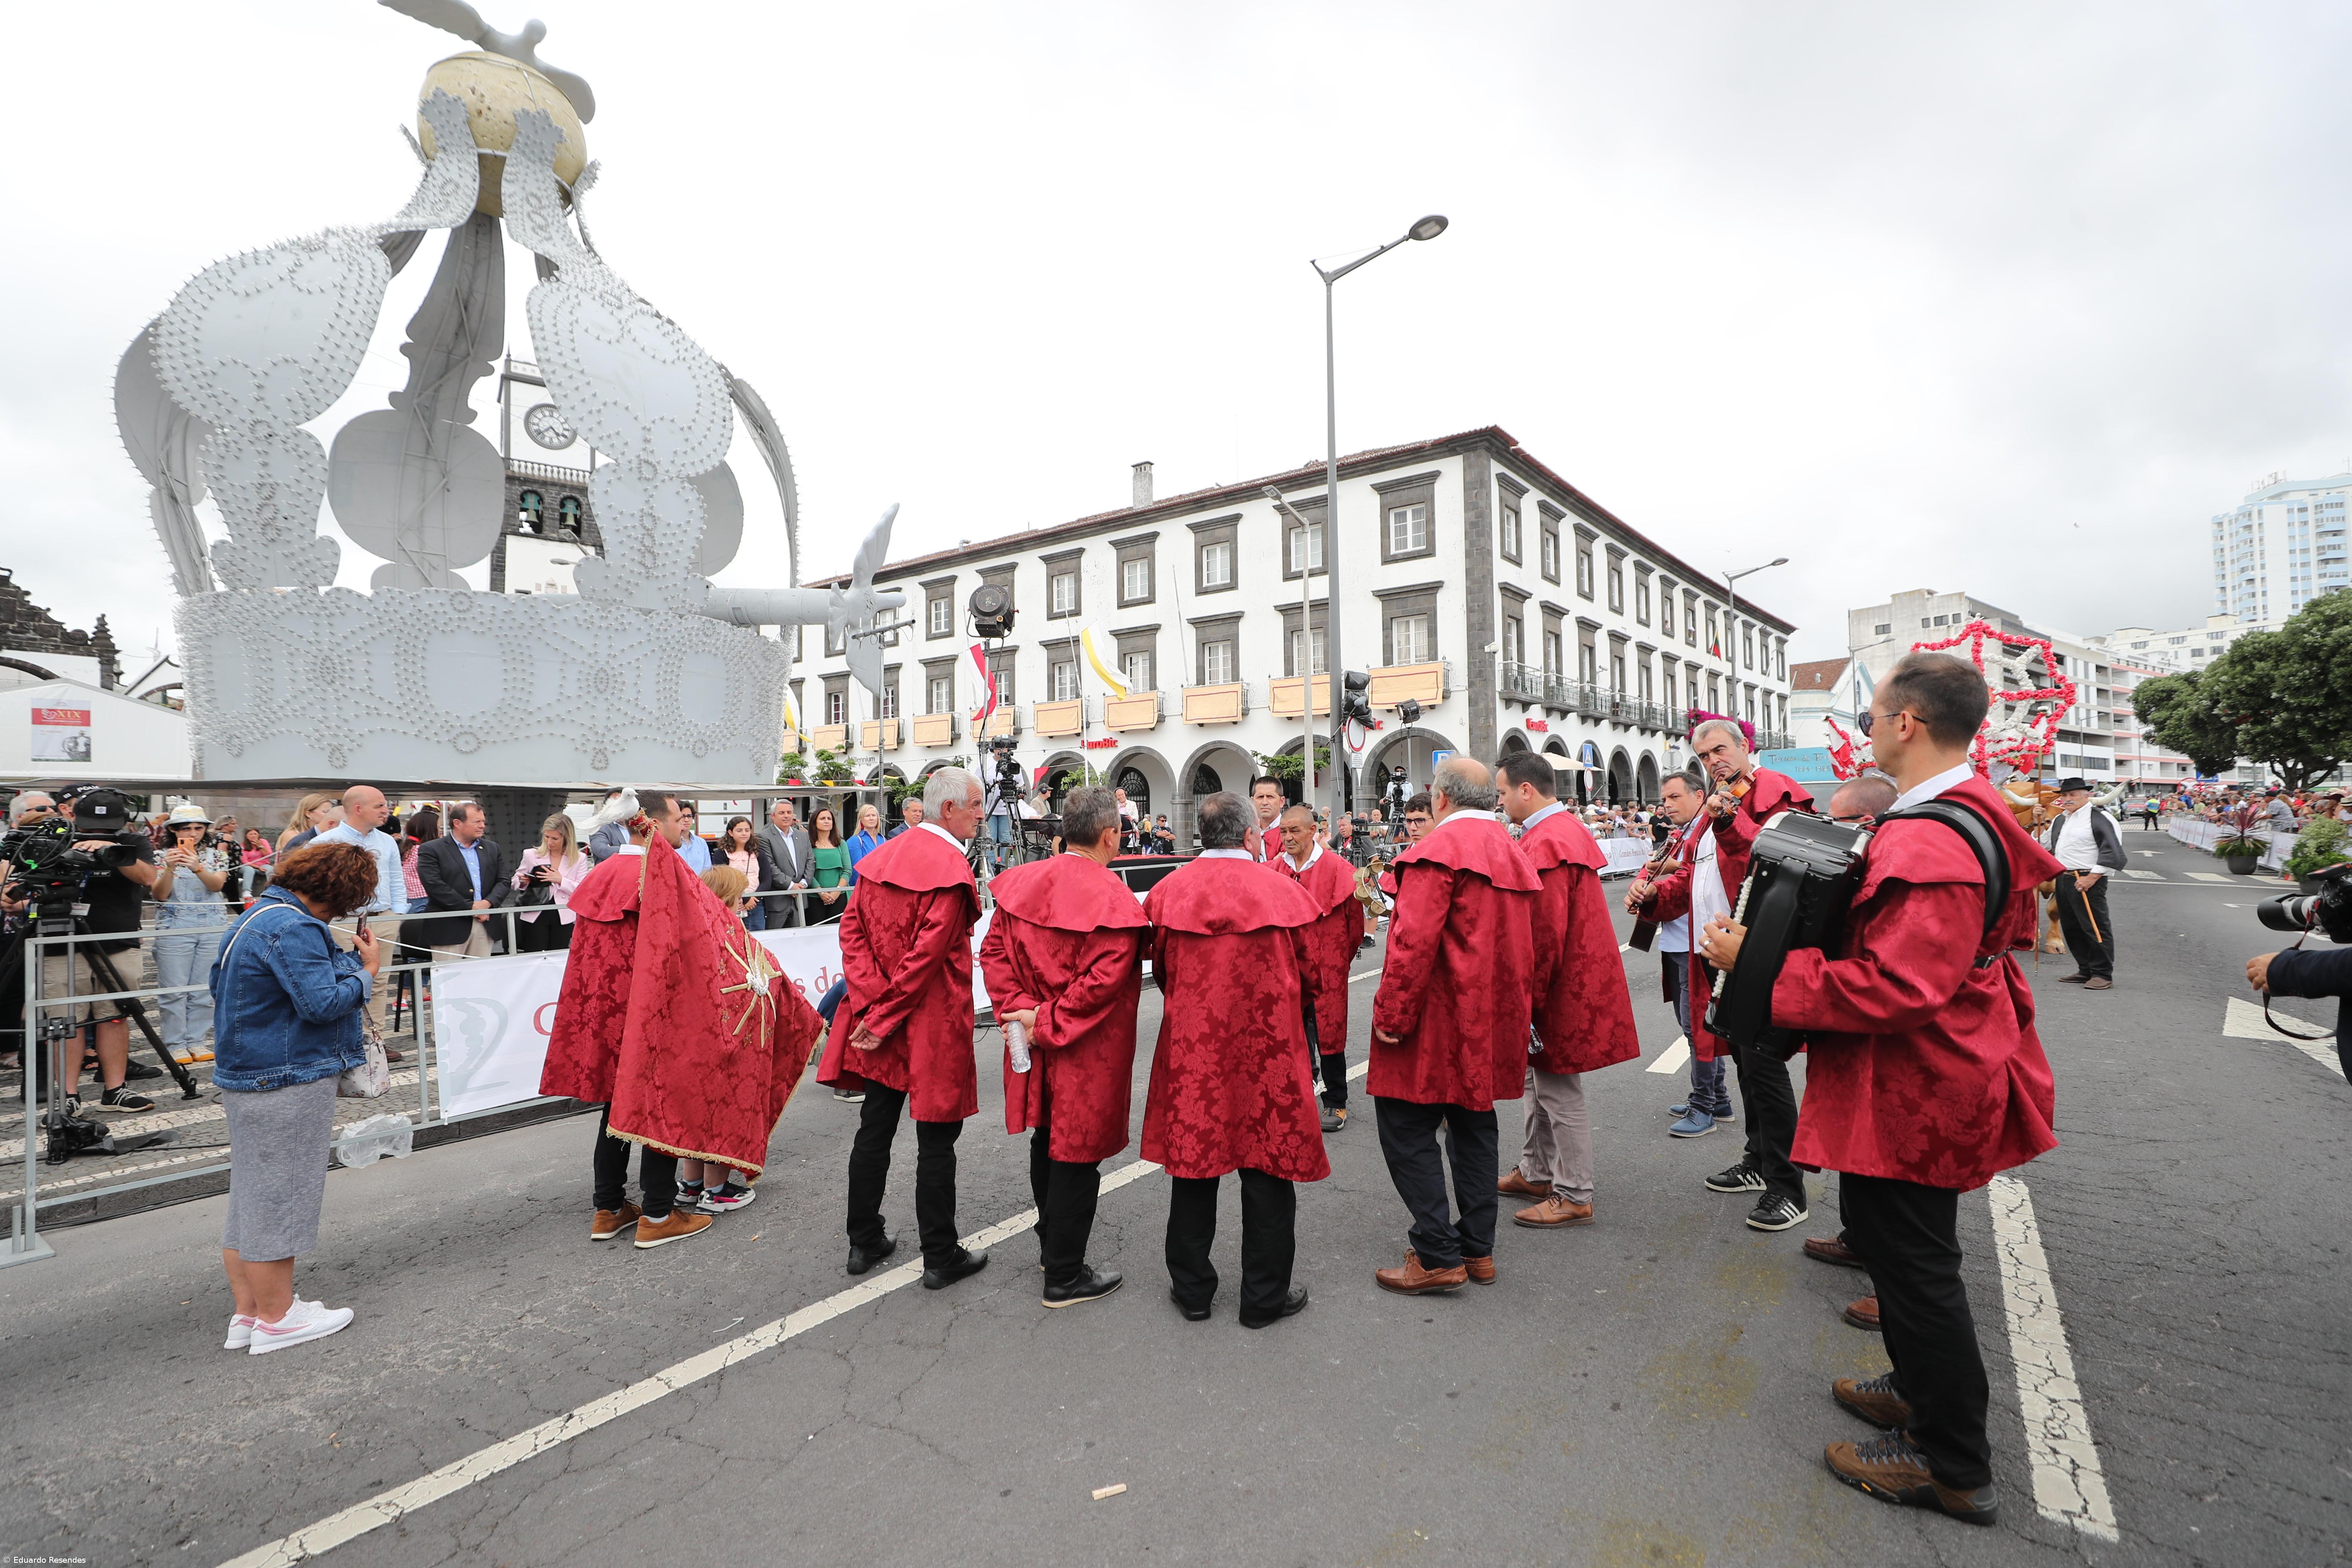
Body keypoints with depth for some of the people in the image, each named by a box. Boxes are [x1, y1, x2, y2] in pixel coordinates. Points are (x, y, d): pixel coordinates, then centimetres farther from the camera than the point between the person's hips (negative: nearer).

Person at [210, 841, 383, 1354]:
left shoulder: (259, 914, 11)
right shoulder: (294, 928, -22)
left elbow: (221, 986, 23)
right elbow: (322, 1003, -26)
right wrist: (367, 970, -11)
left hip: (246, 1079, 11)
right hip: (287, 1084, -10)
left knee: (251, 1196, 16)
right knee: (279, 1196, 1)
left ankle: (247, 1312, 26)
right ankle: (277, 1318, 13)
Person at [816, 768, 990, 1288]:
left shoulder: (884, 855, 6)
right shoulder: (950, 869, -19)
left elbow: (852, 927, 2)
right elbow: (927, 955, -23)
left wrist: (872, 1001, -6)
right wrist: (884, 1020, -14)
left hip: (878, 1017, 7)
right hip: (930, 1026, -7)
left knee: (874, 1131, 17)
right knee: (936, 1140, 5)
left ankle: (864, 1242, 30)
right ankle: (940, 1258, 16)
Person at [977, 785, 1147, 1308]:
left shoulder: (1023, 881, -2)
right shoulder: (1113, 901, -23)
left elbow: (993, 950, 0)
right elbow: (1100, 983, -27)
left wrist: (1016, 1007, -6)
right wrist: (1047, 1024, -19)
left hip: (1038, 1047, 7)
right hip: (1087, 1052, -7)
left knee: (1047, 1138, 24)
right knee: (1077, 1154, 7)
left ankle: (1051, 1240, 44)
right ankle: (1065, 1277, 21)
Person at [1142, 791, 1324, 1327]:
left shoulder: (1167, 892, -5)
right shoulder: (1284, 892, -8)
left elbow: (1161, 971, 7)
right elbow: (1309, 977, 2)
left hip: (1190, 1048, 2)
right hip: (1269, 1049, -1)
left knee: (1193, 1166, 15)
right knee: (1268, 1171, 12)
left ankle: (1192, 1289, 29)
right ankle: (1266, 1297, 24)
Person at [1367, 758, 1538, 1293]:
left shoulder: (1438, 850, -16)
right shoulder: (1513, 853, 14)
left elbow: (1415, 942, -24)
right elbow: (1522, 944, 18)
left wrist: (1391, 1014, -18)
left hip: (1440, 1021, -9)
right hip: (1494, 1021, 9)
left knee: (1407, 1129, -1)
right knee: (1473, 1126, 17)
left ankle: (1438, 1256, 3)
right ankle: (1477, 1249, 25)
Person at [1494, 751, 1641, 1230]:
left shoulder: (1544, 844, -22)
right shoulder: (1566, 830, 13)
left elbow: (1543, 935, -26)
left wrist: (1527, 1000, -20)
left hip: (1560, 988, -11)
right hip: (1569, 981, 11)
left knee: (1559, 1092, 1)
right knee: (1540, 1080, 20)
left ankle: (1574, 1196, 14)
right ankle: (1536, 1172, 33)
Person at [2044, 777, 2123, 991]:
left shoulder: (2098, 818, -8)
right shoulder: (2060, 821, 16)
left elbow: (2112, 851, -14)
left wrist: (2092, 877, -17)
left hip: (2087, 881, -8)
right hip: (2063, 880, 8)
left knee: (2095, 928, -4)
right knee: (2071, 928, 13)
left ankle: (2103, 975, 4)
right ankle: (2086, 971, 23)